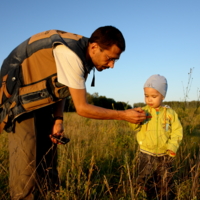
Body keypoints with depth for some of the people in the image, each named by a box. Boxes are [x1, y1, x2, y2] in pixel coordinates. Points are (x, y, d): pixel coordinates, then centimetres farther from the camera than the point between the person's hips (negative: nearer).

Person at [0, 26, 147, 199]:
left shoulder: (83, 54, -3)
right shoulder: (71, 55, -31)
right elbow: (82, 108, -26)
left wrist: (58, 120, -4)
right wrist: (124, 115, -21)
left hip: (40, 98, 9)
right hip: (20, 95, -9)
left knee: (47, 153, 9)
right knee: (27, 158, -11)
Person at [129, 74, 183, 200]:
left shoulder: (170, 113, -4)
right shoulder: (143, 111, -3)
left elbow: (177, 131, -4)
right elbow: (136, 127, -10)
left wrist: (172, 146, -17)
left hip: (165, 155, 0)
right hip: (146, 155, 0)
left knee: (165, 183, 13)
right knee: (144, 181, 10)